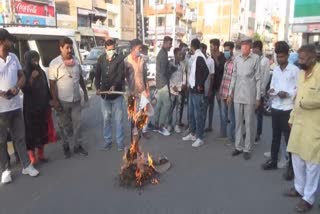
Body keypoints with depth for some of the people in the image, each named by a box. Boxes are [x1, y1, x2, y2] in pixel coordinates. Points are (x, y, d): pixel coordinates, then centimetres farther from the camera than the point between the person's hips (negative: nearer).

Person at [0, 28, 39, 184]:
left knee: (20, 137, 13)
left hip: (15, 106, 5)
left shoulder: (13, 57, 6)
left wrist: (17, 87, -10)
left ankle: (26, 165, 24)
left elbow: (22, 76, 11)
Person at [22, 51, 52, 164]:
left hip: (42, 106, 5)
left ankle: (41, 154, 22)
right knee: (31, 131, 1)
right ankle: (32, 156, 10)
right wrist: (32, 78, -24)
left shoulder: (41, 72, 8)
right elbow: (25, 90, -15)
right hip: (30, 108, -5)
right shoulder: (24, 73, -7)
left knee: (43, 130, 10)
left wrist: (49, 103, 9)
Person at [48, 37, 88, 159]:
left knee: (77, 124, 11)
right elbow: (52, 84, -10)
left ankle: (77, 146, 24)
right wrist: (55, 100, -14)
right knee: (63, 125, 10)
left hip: (76, 99, 4)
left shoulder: (76, 61, 3)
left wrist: (85, 91, 13)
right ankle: (66, 147, 24)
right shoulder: (54, 63, -10)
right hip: (62, 100, -4)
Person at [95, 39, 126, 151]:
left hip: (117, 94, -3)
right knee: (106, 119, 12)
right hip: (104, 94, 4)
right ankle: (107, 140, 26)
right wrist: (98, 87, -10)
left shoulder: (120, 59, -8)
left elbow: (120, 75, -16)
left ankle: (120, 141, 15)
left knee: (118, 119, 3)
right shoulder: (101, 59, 4)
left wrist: (114, 86, -33)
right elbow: (97, 74, 6)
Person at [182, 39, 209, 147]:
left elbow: (206, 71, -27)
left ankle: (200, 138, 5)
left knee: (198, 114, -3)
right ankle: (193, 133, 27)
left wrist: (200, 84, -20)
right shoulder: (195, 57, 13)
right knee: (191, 112, 15)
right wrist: (190, 83, 9)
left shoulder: (199, 57, -15)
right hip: (192, 89, 9)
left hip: (197, 90, -9)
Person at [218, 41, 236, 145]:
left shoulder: (235, 62, -15)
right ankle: (223, 133, 31)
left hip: (230, 94, -8)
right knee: (224, 115, 18)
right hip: (223, 93, 8)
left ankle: (232, 138, 11)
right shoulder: (226, 62, 13)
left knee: (231, 117, 1)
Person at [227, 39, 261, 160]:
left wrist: (258, 97, -6)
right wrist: (230, 93, 9)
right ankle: (238, 146, 24)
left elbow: (258, 79, -6)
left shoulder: (255, 58, -7)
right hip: (237, 95, 4)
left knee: (249, 123, 5)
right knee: (238, 122, 12)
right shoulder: (237, 58, 5)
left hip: (250, 96, -4)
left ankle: (247, 149, 16)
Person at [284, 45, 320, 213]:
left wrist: (304, 103, -13)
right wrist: (292, 117, 16)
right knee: (297, 157, 17)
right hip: (299, 122, 8)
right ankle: (299, 188, 36)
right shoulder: (302, 73, 11)